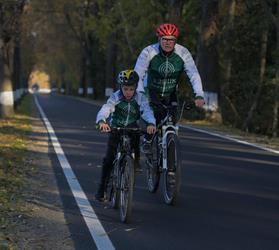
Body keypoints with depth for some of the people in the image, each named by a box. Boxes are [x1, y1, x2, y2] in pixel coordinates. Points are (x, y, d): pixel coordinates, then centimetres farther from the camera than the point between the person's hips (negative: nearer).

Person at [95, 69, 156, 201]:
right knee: (109, 159, -10)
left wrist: (151, 123, -52)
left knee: (134, 158, -10)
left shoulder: (140, 98, -15)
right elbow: (105, 109, -34)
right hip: (115, 130, -1)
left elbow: (147, 111, -29)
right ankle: (102, 189, 0)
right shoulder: (115, 97, -18)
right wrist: (101, 121, -56)